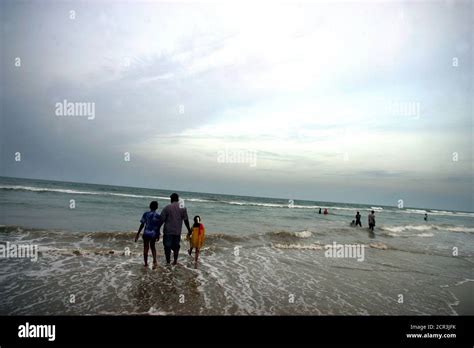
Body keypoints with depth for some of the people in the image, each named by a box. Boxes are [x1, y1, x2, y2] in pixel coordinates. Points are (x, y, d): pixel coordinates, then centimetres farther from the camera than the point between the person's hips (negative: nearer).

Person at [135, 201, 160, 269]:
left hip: (146, 233, -1)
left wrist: (138, 234, 1)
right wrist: (158, 235, 11)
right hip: (154, 234, 1)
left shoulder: (145, 214, -7)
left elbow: (142, 225, -7)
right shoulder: (158, 216, -7)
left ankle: (146, 263, 19)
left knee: (146, 248, 12)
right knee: (152, 247, 20)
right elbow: (158, 227, -2)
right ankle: (154, 261, 7)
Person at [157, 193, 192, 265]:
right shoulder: (183, 208, 0)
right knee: (176, 246, 15)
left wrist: (158, 229, 2)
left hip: (168, 231, -2)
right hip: (177, 231, 3)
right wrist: (189, 229, 13)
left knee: (167, 246, 8)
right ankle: (175, 261, 19)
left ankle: (168, 261, 14)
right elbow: (186, 220, 3)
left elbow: (162, 220, -8)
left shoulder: (167, 208, -8)